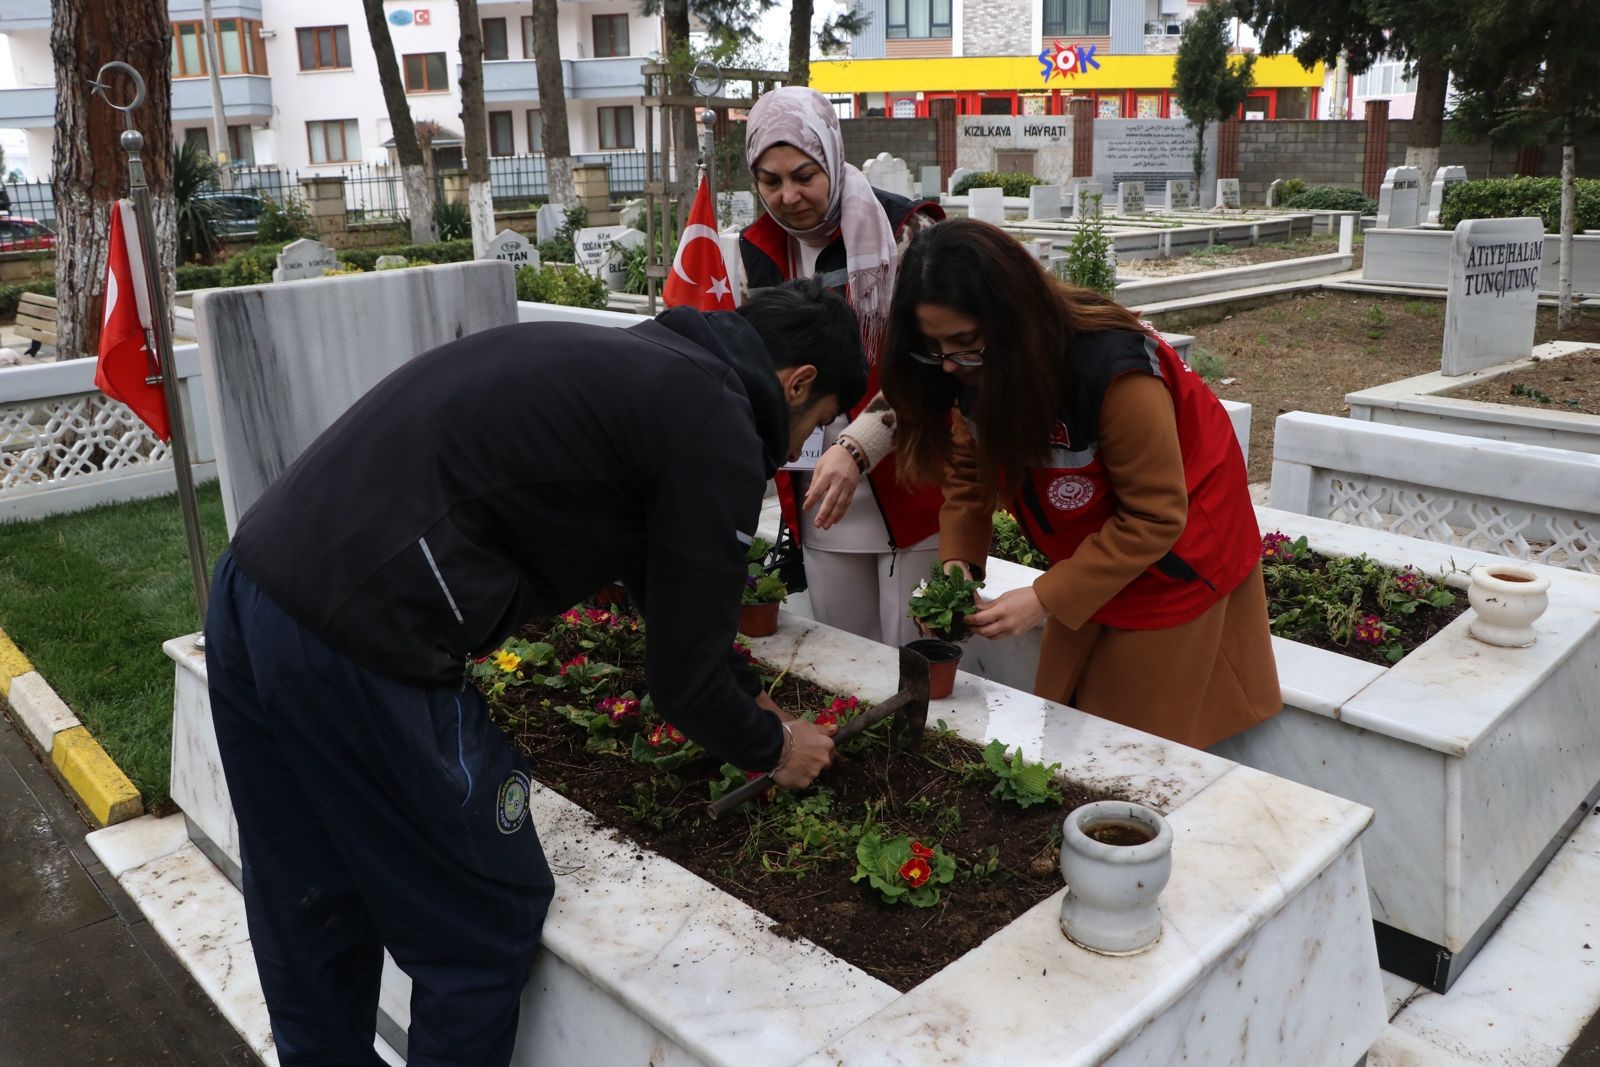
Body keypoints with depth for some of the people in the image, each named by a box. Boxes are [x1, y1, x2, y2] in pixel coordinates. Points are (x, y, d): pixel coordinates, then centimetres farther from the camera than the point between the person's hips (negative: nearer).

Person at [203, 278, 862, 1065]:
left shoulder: (631, 362, 22)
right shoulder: (718, 427, -5)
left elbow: (662, 580, 34)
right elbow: (683, 674, 0)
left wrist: (752, 699, 42)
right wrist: (773, 747, 21)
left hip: (254, 588, 9)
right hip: (355, 645, -9)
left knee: (313, 918, 26)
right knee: (483, 927, 13)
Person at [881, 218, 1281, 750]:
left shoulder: (1114, 369, -36)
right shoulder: (977, 371, -17)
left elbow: (1154, 517, -28)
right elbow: (968, 474, -4)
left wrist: (1046, 598, -30)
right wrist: (957, 561, -21)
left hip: (1173, 557, -6)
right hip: (1091, 550, 6)